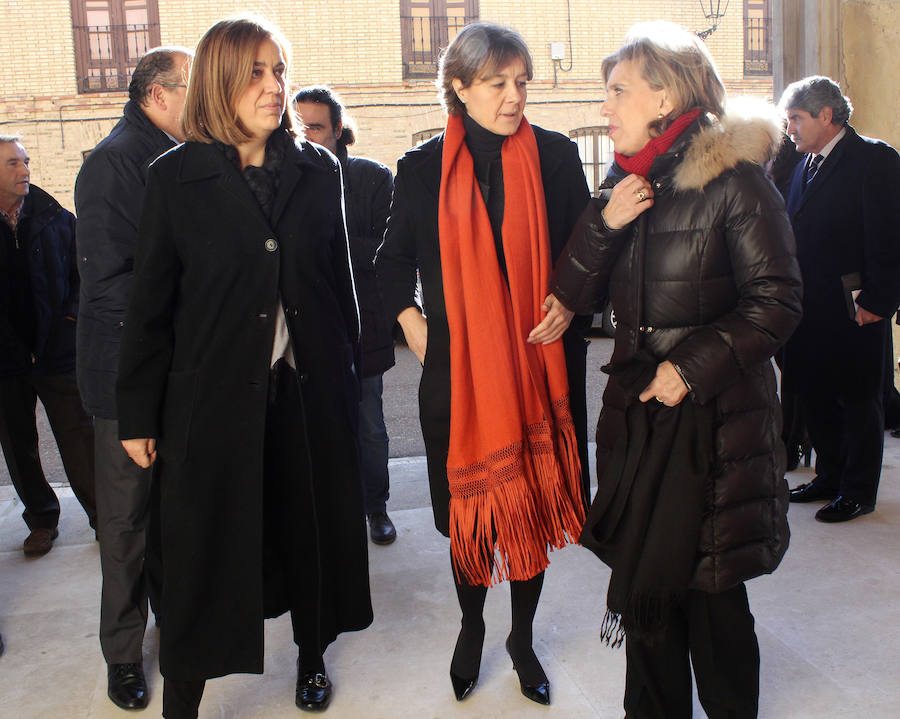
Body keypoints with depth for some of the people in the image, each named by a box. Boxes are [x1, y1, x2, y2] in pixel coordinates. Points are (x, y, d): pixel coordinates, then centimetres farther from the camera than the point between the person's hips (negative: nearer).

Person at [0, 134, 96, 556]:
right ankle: (41, 519, 29)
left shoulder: (55, 218, 1)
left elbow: (82, 272, 4)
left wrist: (70, 317, -9)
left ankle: (102, 515, 15)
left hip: (56, 351, -1)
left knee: (79, 438, 3)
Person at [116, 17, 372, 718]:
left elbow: (339, 281, 7)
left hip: (308, 392, 2)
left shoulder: (318, 170, 3)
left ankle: (312, 657, 40)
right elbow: (149, 304, -2)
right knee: (205, 545, 6)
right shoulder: (176, 177, -3)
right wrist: (138, 415, -2)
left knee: (311, 527, 15)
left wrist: (346, 372, 6)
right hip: (213, 393, -2)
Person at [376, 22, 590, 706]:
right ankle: (472, 626, 34)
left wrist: (567, 312, -5)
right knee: (470, 507, 9)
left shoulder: (556, 156, 1)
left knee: (535, 503, 8)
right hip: (458, 368, 0)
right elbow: (395, 258, 13)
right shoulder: (424, 167, 1)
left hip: (539, 365, 1)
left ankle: (523, 637, 29)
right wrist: (411, 323, 2)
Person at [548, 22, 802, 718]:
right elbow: (573, 292, 5)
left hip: (714, 412, -6)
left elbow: (778, 300, -10)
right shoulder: (625, 179, 10)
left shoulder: (733, 179, -10)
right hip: (639, 409, 6)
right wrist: (605, 223, -10)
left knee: (707, 584, 5)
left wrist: (693, 366, -14)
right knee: (642, 577, 12)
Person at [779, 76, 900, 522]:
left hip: (854, 313, -7)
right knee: (815, 397, 14)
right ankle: (830, 477, 30)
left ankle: (858, 492, 16)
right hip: (811, 309, 7)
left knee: (858, 401, 4)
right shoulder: (805, 166, 15)